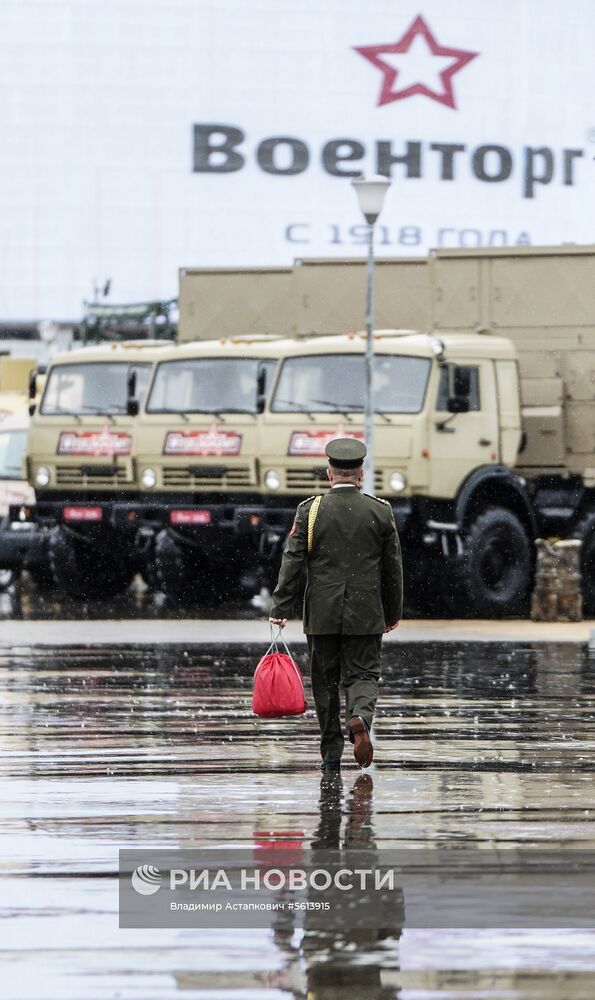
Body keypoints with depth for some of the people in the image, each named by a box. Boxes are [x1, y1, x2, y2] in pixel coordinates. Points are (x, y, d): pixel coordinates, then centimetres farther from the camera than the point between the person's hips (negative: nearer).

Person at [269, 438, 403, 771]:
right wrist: (394, 612, 14)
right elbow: (393, 566, 4)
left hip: (322, 615, 0)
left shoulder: (310, 510, -3)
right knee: (364, 674, 6)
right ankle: (360, 717, -25)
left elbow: (292, 561, -6)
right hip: (366, 615, 0)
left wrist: (281, 609, -3)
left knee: (325, 682, 9)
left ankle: (332, 755, 11)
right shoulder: (381, 512, -1)